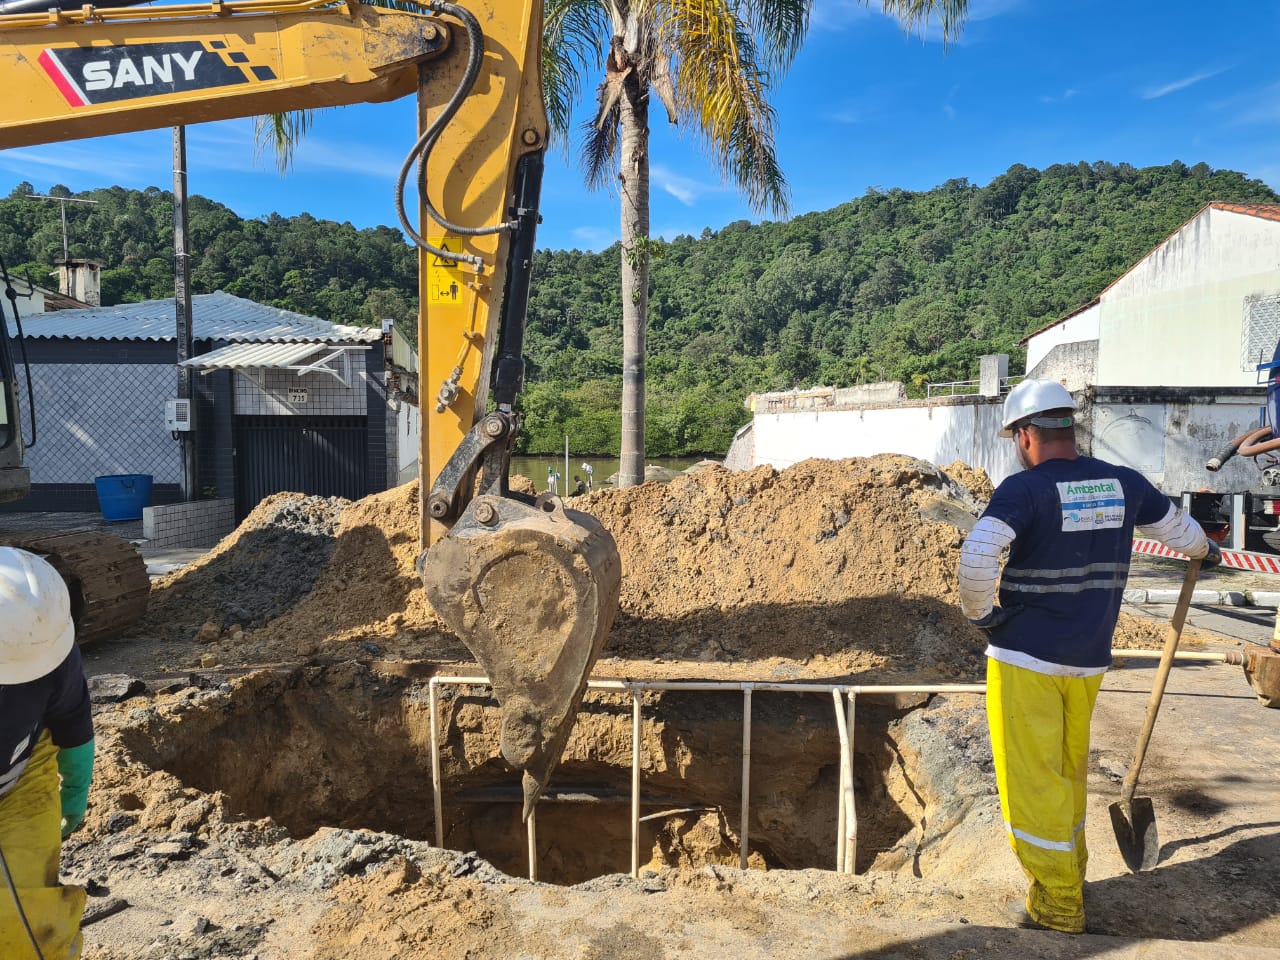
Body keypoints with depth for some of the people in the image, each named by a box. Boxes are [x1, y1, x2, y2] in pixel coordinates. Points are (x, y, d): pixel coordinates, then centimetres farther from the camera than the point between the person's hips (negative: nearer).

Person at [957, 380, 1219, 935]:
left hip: (1025, 659, -6)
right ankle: (1069, 871, 38)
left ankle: (1057, 904, 17)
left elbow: (976, 556, -31)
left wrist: (979, 612, -13)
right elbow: (1175, 527, 22)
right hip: (1088, 660, 6)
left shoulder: (1024, 490, -16)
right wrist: (1205, 551, 44)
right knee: (1070, 769, 22)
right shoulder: (1123, 484, 3)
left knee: (1032, 778, 6)